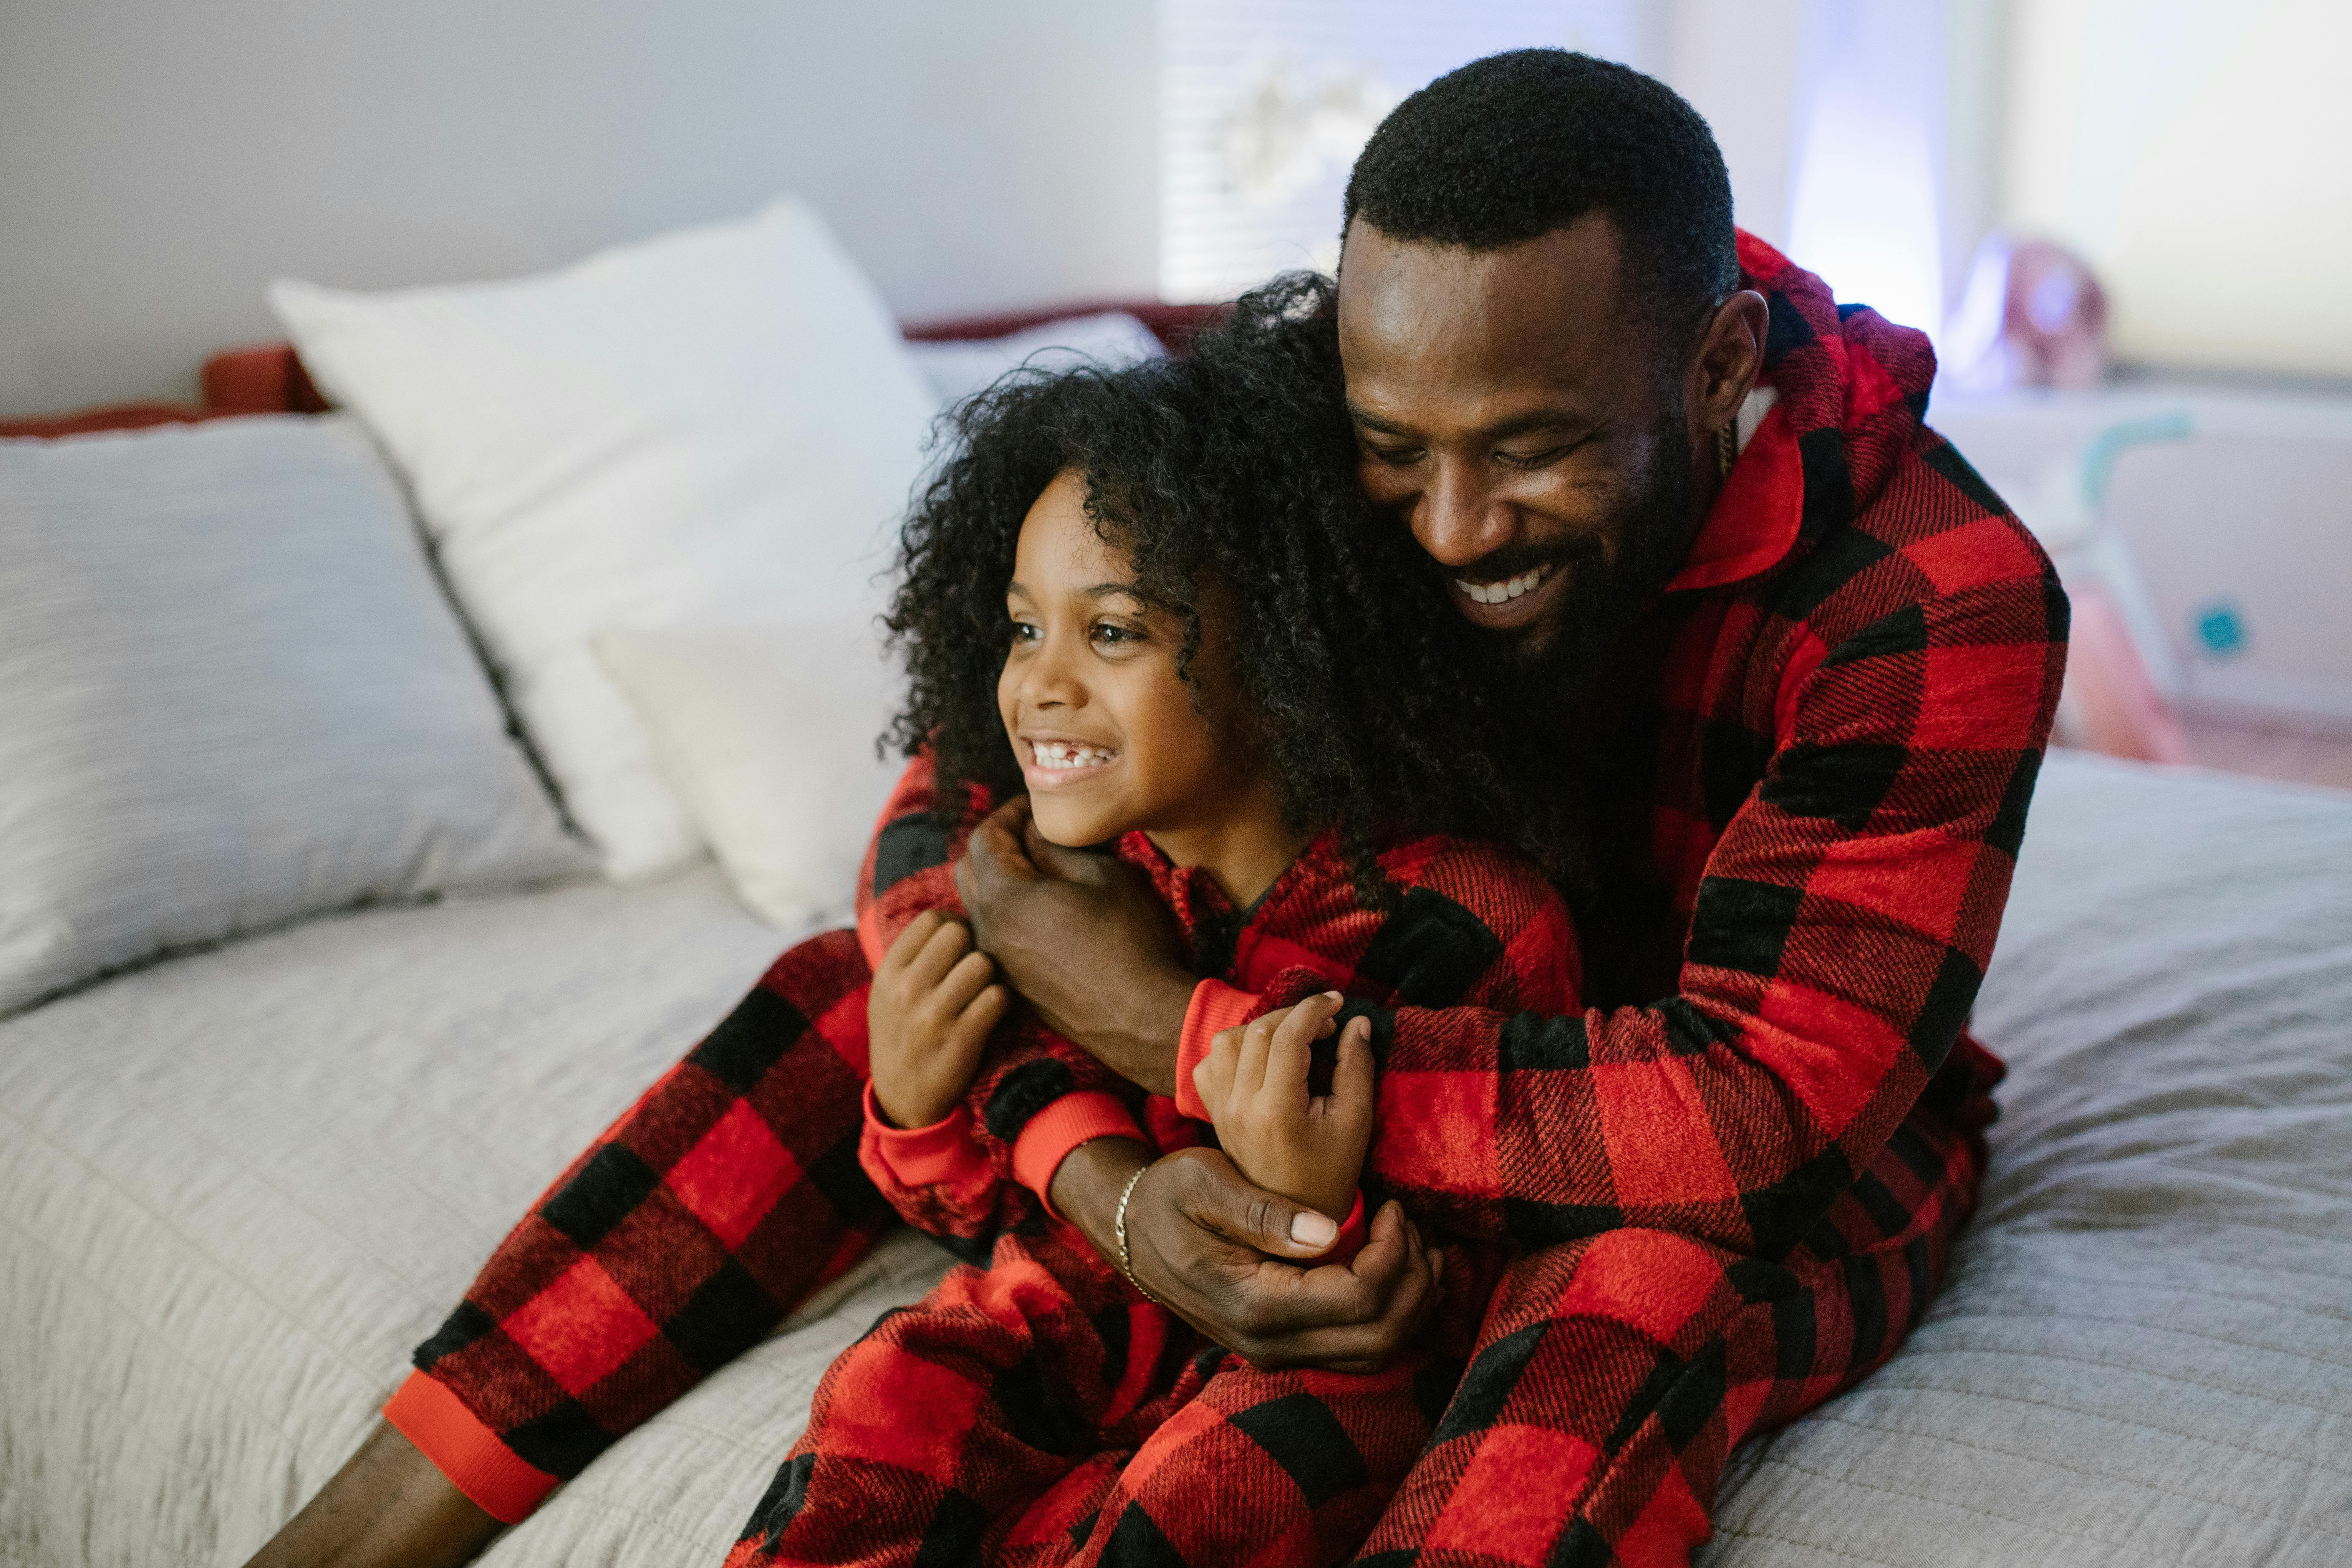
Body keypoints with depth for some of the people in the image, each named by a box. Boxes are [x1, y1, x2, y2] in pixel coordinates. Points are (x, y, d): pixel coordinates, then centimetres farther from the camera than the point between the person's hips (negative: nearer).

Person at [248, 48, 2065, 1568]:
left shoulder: (1939, 597, -29)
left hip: (1790, 1151, -4)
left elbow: (1759, 1108, -36)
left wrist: (1183, 1031, -35)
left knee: (1653, 1285, -42)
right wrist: (1114, 1179, -34)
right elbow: (959, 828, -15)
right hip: (1431, 1043, 4)